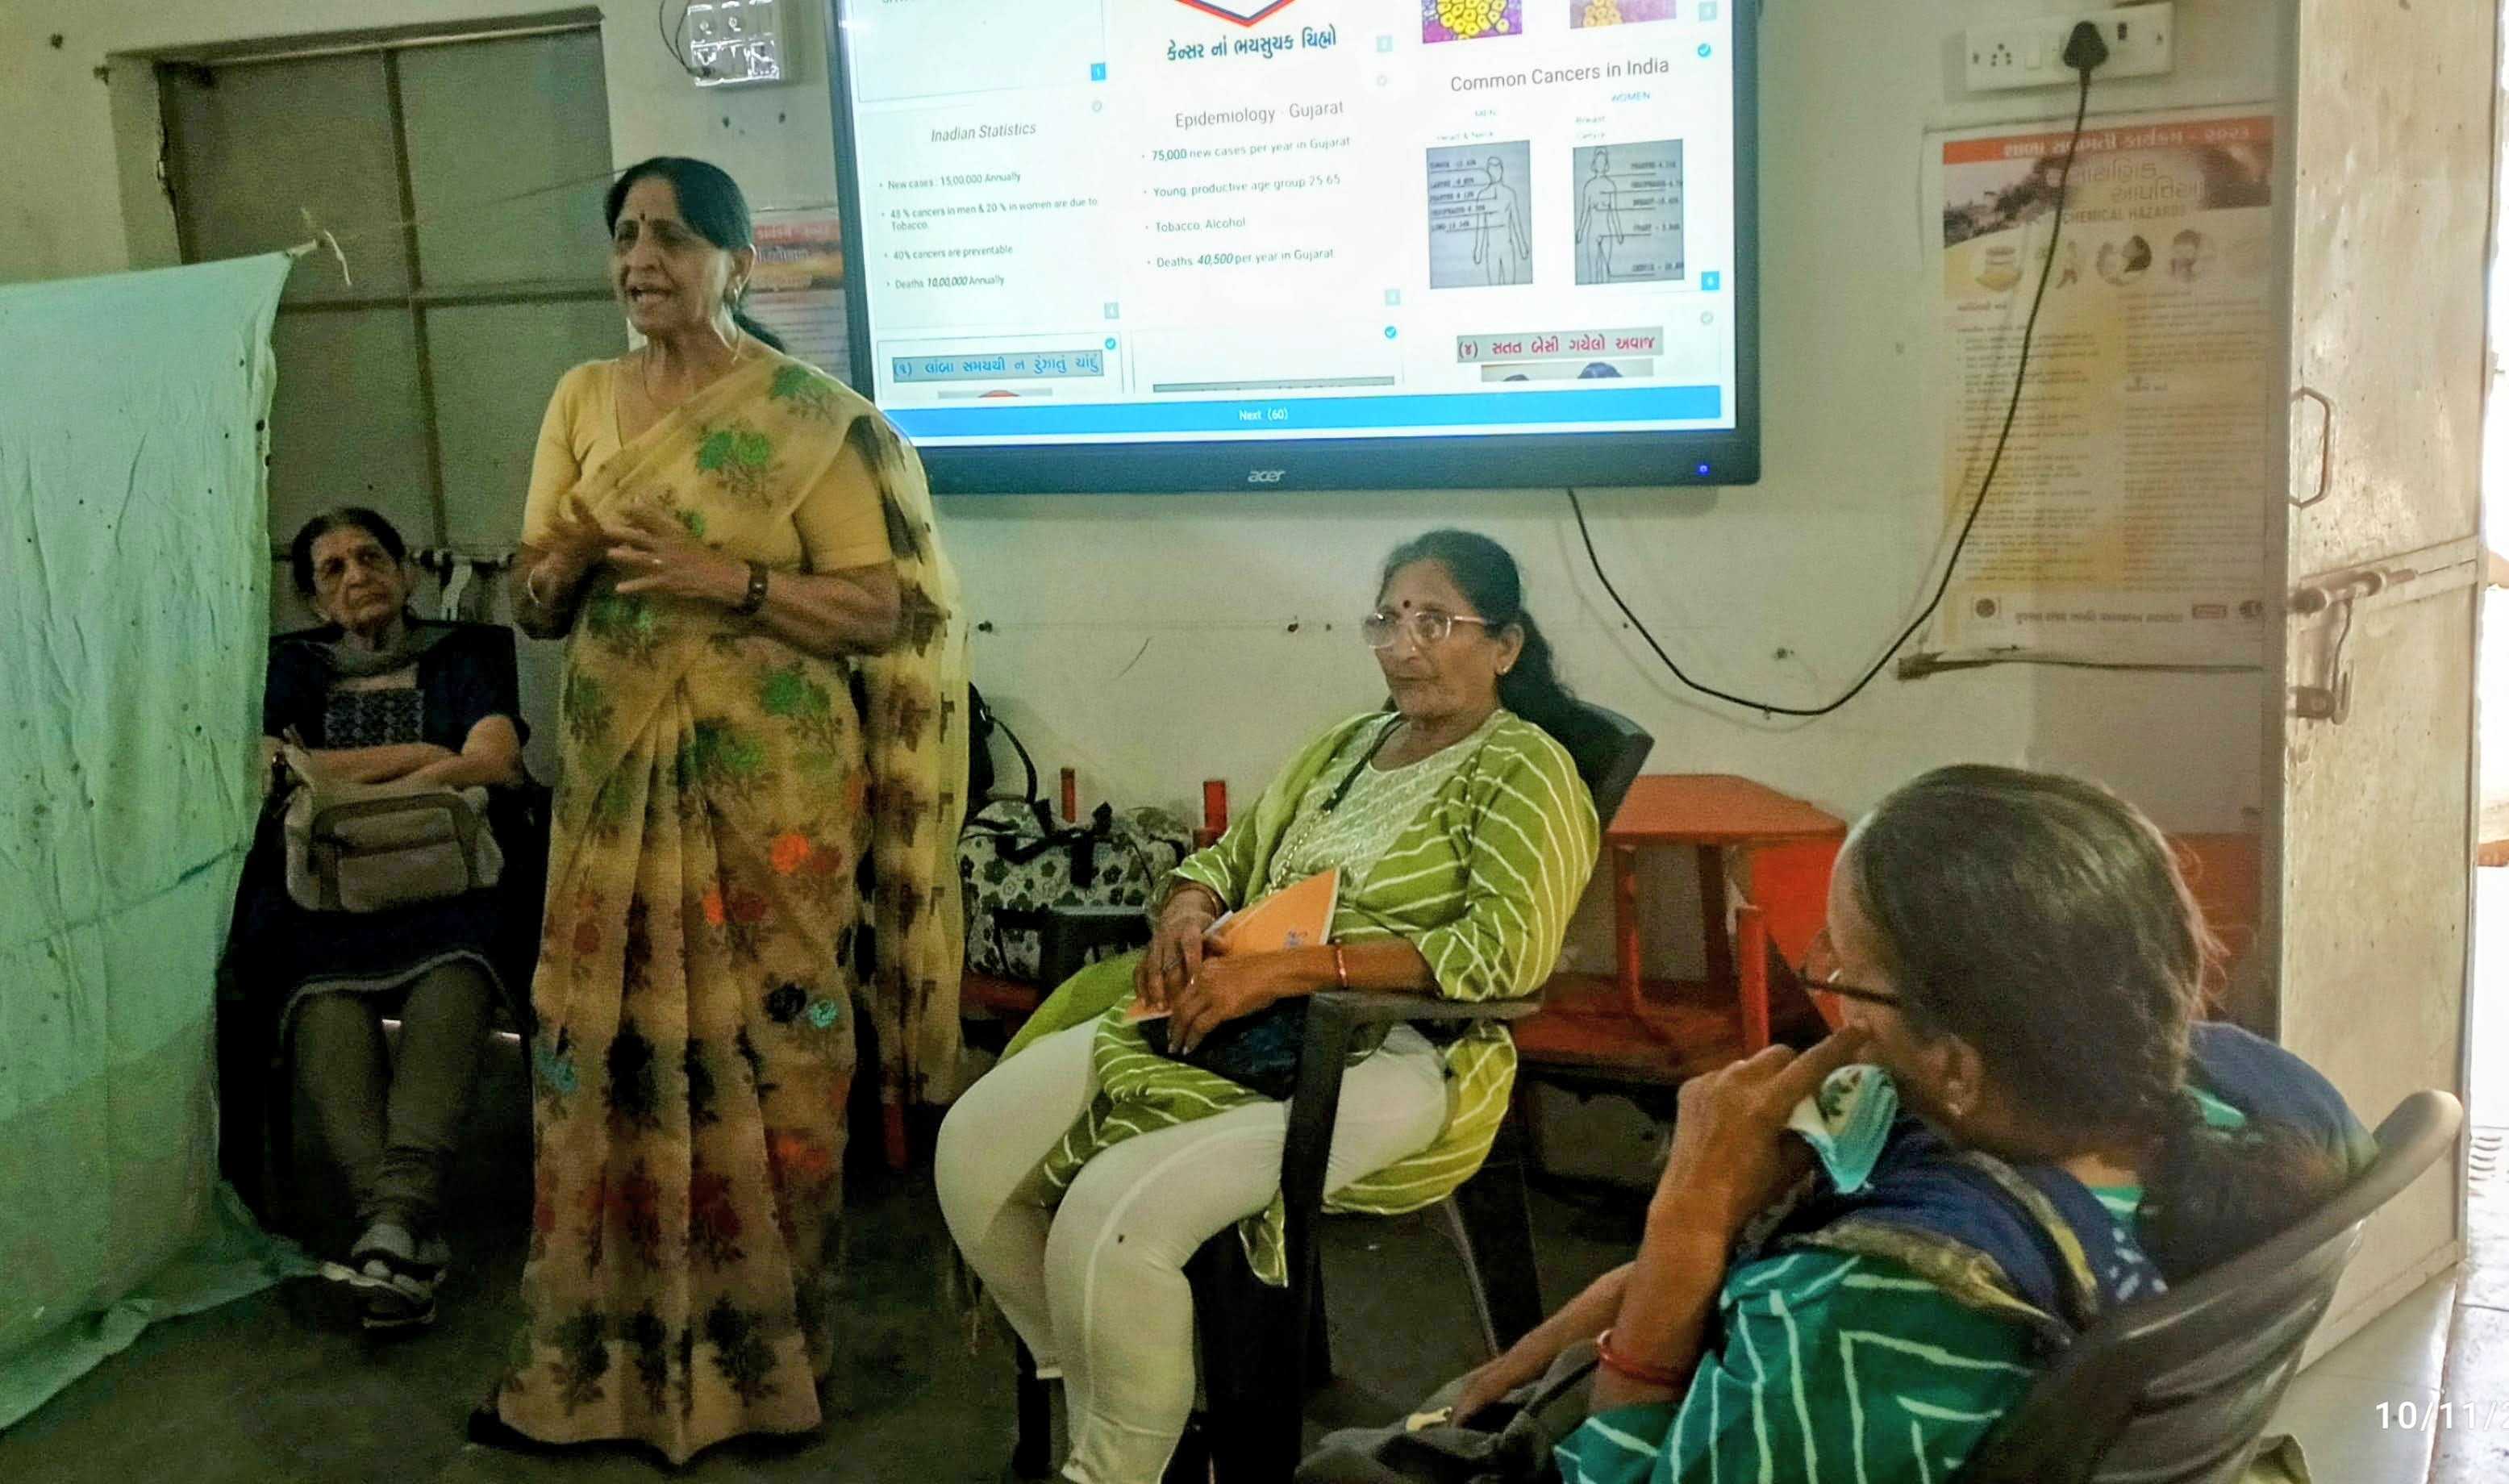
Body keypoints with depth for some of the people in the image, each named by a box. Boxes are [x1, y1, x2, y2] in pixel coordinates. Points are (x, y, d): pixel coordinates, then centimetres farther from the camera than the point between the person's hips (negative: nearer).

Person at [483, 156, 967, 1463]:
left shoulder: (812, 419, -5)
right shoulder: (583, 399, 10)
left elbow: (886, 610, -9)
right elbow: (536, 609, 12)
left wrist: (730, 580, -21)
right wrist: (562, 563, -11)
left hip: (769, 790, -5)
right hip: (617, 781, 5)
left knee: (762, 1059, 0)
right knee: (603, 1055, 6)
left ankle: (763, 1356, 15)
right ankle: (600, 1357, 19)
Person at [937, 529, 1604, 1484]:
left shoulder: (1525, 768, -2)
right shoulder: (1346, 744, 21)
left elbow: (1510, 947, -18)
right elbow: (1230, 856, 24)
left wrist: (1281, 970, -22)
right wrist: (1185, 915, -3)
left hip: (1389, 1056, -8)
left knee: (1114, 1211, -29)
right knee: (975, 1142, -9)